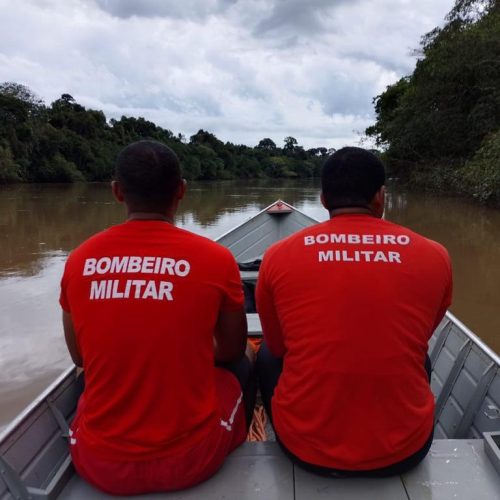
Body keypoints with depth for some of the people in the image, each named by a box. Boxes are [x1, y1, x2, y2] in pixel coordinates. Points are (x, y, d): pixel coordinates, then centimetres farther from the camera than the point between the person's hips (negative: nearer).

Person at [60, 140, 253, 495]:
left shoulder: (79, 261, -9)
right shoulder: (216, 258, -15)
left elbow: (80, 357, 6)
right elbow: (232, 352, 0)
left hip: (98, 465, 3)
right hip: (191, 460, -2)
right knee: (240, 368, 24)